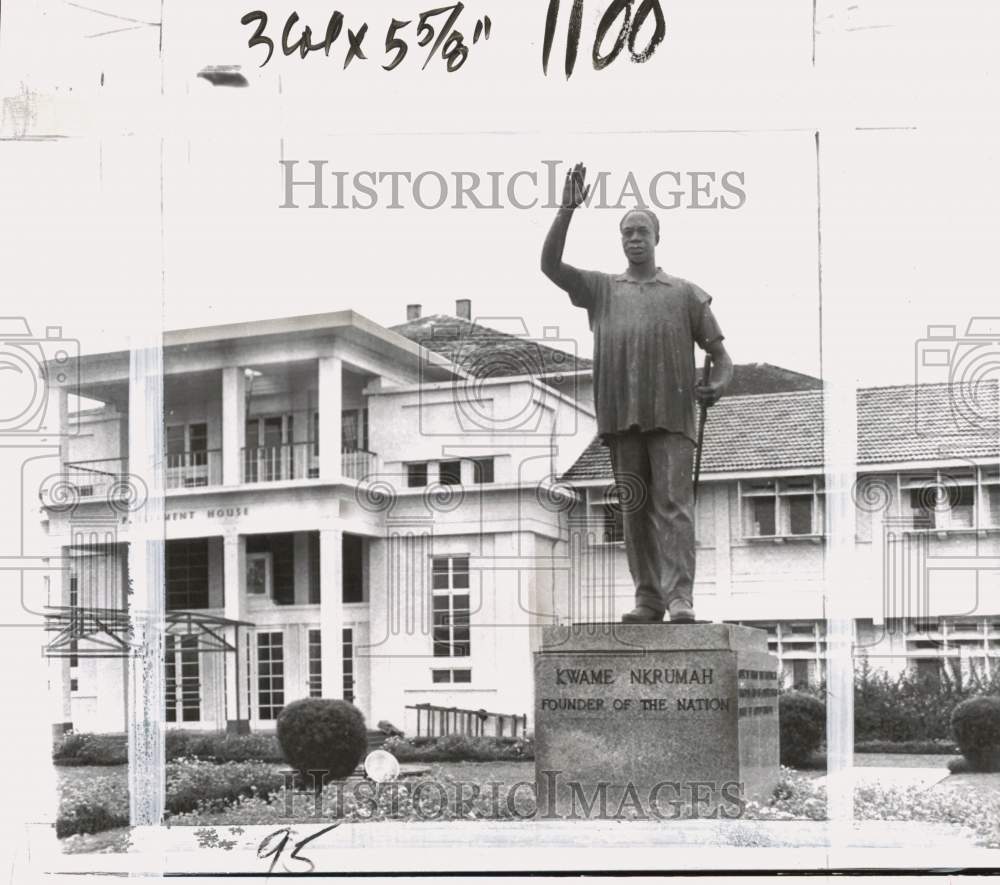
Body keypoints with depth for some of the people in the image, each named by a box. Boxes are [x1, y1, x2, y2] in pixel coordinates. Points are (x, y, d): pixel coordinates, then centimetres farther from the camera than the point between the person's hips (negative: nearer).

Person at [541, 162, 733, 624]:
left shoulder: (685, 293, 13)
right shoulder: (601, 288, 17)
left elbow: (720, 355, 12)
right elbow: (550, 265, 3)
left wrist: (718, 385, -10)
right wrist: (567, 209, -5)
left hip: (672, 415, -2)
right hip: (621, 413, 2)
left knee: (673, 504, -10)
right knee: (635, 507, 2)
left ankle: (680, 599, -16)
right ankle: (648, 599, 6)